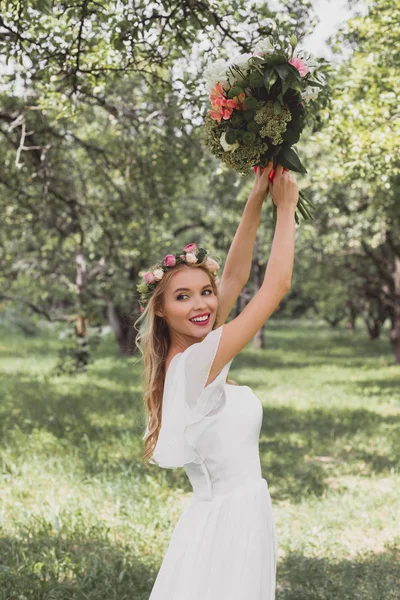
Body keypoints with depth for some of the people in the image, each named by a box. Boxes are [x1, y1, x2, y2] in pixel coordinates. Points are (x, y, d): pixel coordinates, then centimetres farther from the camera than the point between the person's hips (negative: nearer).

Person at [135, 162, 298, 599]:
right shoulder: (197, 362, -20)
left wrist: (256, 202, 6)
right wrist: (285, 207, -4)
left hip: (226, 517, 9)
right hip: (233, 519, -9)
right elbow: (277, 286, -16)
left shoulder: (185, 358, 4)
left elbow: (235, 277, 9)